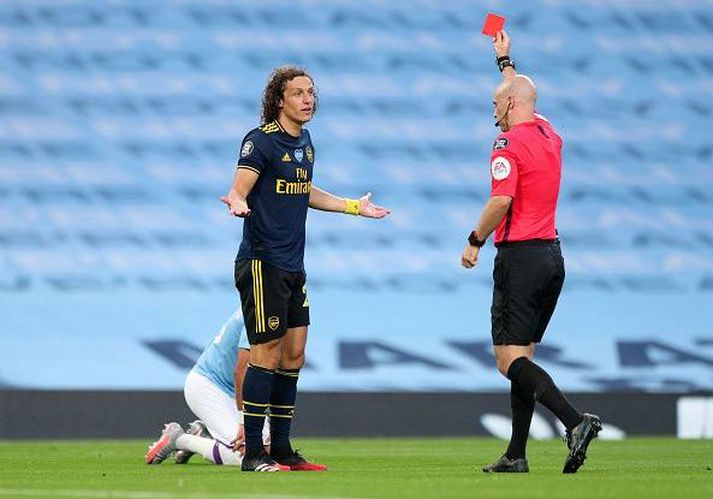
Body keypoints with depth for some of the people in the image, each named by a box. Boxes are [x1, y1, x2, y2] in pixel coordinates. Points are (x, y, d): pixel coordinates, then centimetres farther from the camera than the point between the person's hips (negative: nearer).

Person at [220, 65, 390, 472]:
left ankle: (281, 448, 17)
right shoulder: (261, 140, -11)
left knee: (294, 355, 9)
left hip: (293, 266, 8)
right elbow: (240, 189, -18)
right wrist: (238, 203, -41)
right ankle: (253, 452, -3)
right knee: (268, 353, -8)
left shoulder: (304, 141, 13)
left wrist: (353, 206, 33)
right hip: (262, 263, -8)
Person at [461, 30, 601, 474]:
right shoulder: (550, 135, 13)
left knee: (511, 360, -9)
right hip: (552, 255, 8)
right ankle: (516, 455, 10)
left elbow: (502, 200, -23)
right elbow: (521, 97, 35)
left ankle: (576, 421, -28)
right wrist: (506, 61, 47)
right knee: (522, 357, 12)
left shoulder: (509, 143, -12)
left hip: (520, 256, -8)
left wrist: (475, 241, -11)